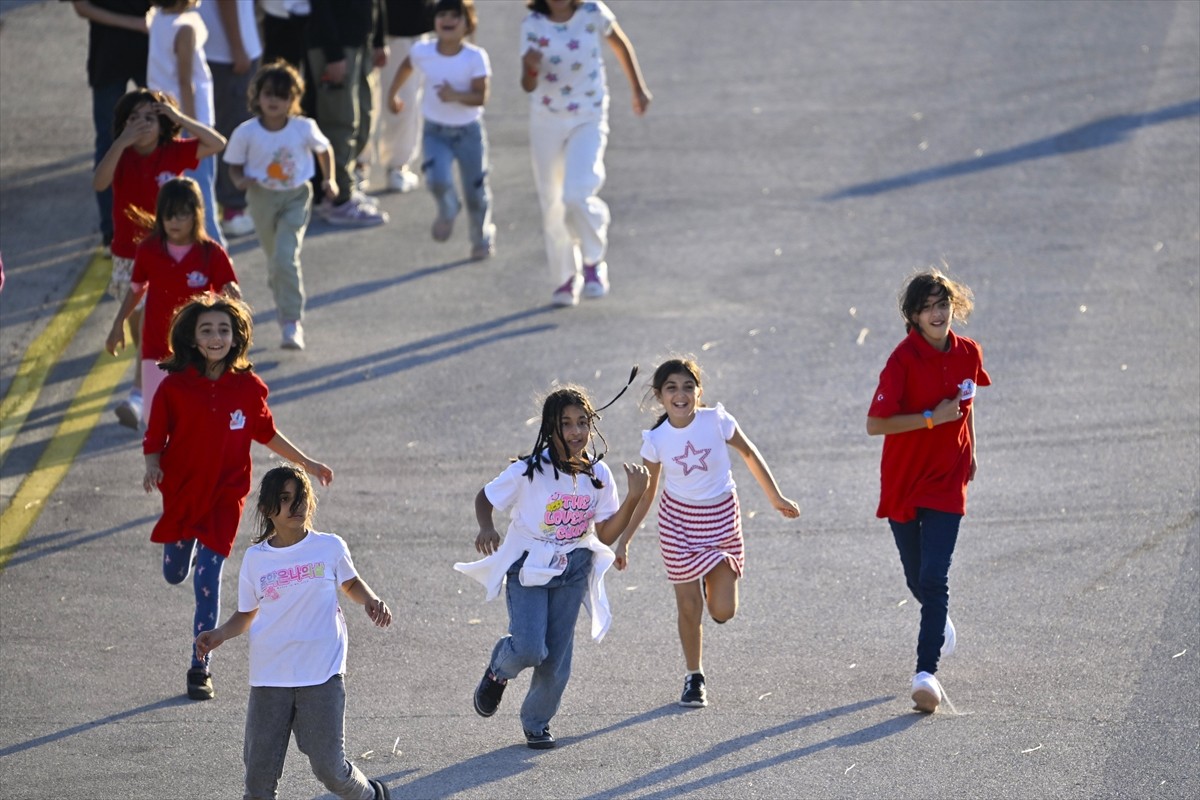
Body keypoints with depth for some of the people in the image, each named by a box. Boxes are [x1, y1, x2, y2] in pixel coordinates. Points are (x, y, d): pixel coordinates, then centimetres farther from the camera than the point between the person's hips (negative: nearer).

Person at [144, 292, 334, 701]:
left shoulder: (248, 386, -5)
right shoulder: (175, 386, -9)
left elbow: (266, 433, 11)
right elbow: (155, 438, -3)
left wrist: (306, 462, 12)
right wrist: (153, 467, -23)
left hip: (225, 494, -1)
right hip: (181, 493, 1)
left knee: (208, 579, -8)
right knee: (175, 575, 17)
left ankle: (200, 668, 1)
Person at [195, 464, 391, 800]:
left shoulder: (330, 547, 0)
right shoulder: (256, 558, 3)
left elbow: (351, 583, 19)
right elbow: (246, 615, 13)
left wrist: (372, 602, -2)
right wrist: (219, 635, -6)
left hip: (323, 673, -2)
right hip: (269, 678, 2)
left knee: (329, 766, -1)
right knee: (259, 770, 0)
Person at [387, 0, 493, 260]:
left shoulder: (475, 57, -18)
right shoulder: (422, 52, -10)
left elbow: (480, 96, -19)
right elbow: (406, 66, 13)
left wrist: (456, 96, -36)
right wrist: (393, 93, 22)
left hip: (468, 131, -1)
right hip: (435, 131, 1)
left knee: (475, 190, 9)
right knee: (439, 180, -22)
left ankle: (482, 238, 37)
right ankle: (447, 213, 14)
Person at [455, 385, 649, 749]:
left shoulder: (598, 475, -6)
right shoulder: (529, 471, -18)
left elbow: (606, 535, -4)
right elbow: (485, 498, -5)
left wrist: (633, 497, -16)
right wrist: (486, 528, -25)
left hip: (573, 571, 4)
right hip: (528, 567, -3)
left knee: (557, 658, 6)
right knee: (530, 648, -20)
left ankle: (537, 722, 32)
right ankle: (498, 672, 17)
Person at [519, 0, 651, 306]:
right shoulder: (532, 25, -10)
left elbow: (621, 44, 8)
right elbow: (528, 86, -12)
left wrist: (638, 89, 16)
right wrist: (530, 68, -35)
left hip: (588, 120, -2)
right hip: (546, 122, 2)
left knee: (577, 195, -21)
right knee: (552, 204, 9)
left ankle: (594, 261, 5)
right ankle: (565, 280, 25)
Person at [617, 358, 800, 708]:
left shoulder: (716, 421, -14)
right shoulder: (656, 439, -10)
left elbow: (749, 454, 2)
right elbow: (646, 494, 1)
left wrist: (776, 498, 7)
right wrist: (624, 540, 0)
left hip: (721, 518, 0)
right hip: (678, 523, 0)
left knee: (723, 611, -5)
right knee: (689, 608, 1)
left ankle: (713, 582, 30)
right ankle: (694, 678, 22)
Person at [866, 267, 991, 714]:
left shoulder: (968, 354, -1)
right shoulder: (904, 359, -15)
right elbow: (875, 424, -19)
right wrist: (931, 418, -23)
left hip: (947, 483, 1)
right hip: (902, 483, -1)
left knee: (934, 579, -12)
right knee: (917, 579, 14)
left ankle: (926, 672, -15)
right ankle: (940, 623, 47)